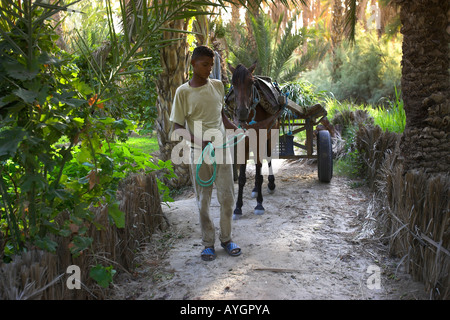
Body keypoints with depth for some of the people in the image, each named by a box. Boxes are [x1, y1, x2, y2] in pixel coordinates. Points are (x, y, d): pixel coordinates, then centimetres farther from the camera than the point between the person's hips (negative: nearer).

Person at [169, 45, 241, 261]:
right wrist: (199, 142, -21)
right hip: (198, 154, -3)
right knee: (203, 200, 7)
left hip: (221, 148, 3)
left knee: (227, 196, 6)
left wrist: (234, 128, 3)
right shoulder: (183, 92, -7)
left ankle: (226, 238, 24)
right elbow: (178, 126, -7)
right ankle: (208, 243, 21)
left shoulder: (218, 86, 5)